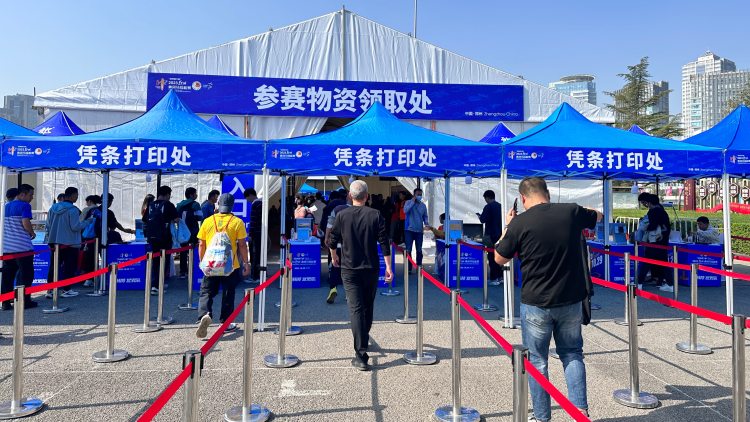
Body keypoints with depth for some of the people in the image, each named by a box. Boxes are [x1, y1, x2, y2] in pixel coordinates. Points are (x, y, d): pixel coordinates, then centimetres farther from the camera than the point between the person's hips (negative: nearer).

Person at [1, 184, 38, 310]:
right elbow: (26, 223, -20)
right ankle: (25, 301, 5)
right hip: (22, 246, -7)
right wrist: (32, 233, -3)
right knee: (25, 275, 2)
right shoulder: (24, 206, -9)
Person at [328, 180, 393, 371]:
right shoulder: (375, 215, -3)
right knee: (368, 307, 19)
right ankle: (363, 341, 39)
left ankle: (361, 355, -10)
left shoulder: (342, 215, -4)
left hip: (349, 269, -1)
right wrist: (388, 267, 0)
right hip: (371, 269, 2)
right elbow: (384, 242, -5)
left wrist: (334, 256, 23)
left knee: (356, 309, -3)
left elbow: (332, 241, 4)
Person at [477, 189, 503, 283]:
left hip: (490, 235, -7)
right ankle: (500, 276, 19)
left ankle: (493, 278, 0)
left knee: (491, 256, -2)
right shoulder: (500, 206, 9)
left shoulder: (488, 207, -13)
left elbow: (483, 220, -18)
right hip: (499, 233, 7)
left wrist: (480, 216, 3)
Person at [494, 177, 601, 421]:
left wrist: (507, 227, 9)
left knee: (537, 360, 11)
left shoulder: (520, 223, -14)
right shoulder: (571, 212, -4)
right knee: (572, 353, 20)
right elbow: (598, 216, 19)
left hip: (535, 303, -3)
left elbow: (500, 259, -1)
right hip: (571, 300, 3)